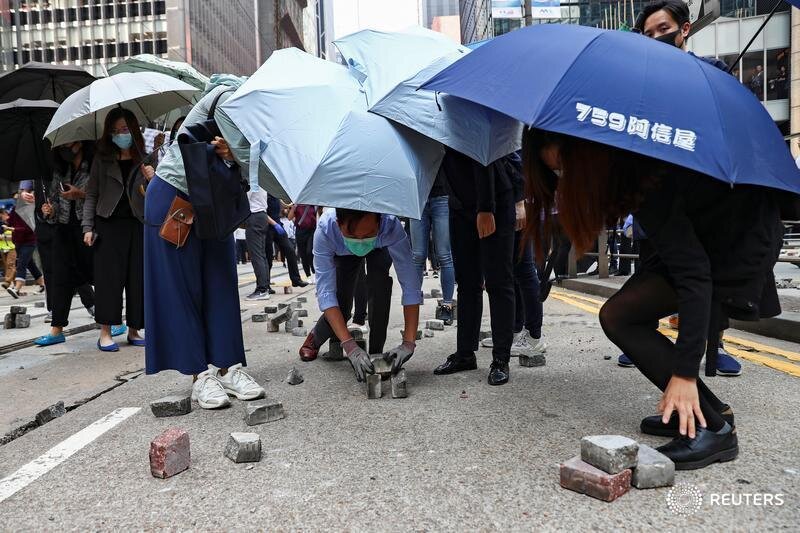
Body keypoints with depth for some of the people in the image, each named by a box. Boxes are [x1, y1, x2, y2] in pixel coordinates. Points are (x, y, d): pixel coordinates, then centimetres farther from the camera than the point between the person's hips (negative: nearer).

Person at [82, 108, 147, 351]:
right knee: (109, 277, -4)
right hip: (109, 224, -1)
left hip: (138, 224, 2)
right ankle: (105, 332, 3)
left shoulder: (145, 159, 9)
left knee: (138, 277, 2)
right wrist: (88, 227, 0)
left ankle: (133, 331, 12)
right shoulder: (103, 158, 6)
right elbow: (91, 194, 7)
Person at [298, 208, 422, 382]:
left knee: (379, 280, -30)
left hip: (380, 249, 0)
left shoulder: (391, 226, -43)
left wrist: (408, 343, -46)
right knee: (340, 306, -11)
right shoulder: (325, 230, -42)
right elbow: (325, 291, -42)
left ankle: (376, 353, -13)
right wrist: (349, 346, -49)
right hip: (343, 254, 0)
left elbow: (410, 285, -40)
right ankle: (315, 338, 25)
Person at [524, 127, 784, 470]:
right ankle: (693, 409, 11)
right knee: (626, 312, 1)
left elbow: (693, 274, -33)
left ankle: (713, 428, -11)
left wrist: (685, 372, -33)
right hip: (700, 239, 9)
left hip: (740, 247, -9)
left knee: (620, 317, -19)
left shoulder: (649, 185, -32)